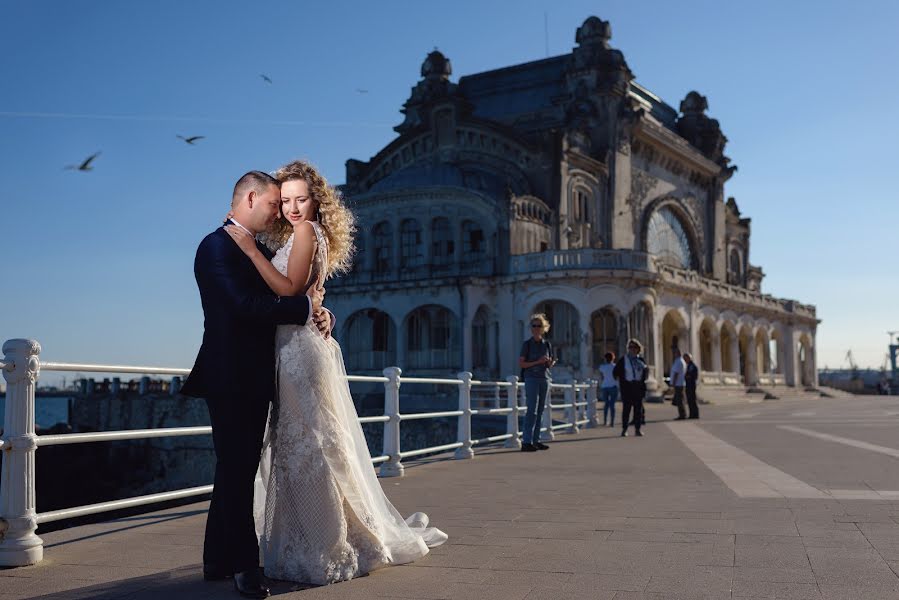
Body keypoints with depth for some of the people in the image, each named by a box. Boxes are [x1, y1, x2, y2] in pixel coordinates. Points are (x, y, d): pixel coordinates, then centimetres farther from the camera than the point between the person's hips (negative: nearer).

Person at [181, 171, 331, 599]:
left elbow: (276, 299, 17)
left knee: (237, 471, 13)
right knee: (237, 471, -4)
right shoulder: (217, 247, -11)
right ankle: (243, 565, 3)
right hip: (230, 379, -9)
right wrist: (305, 307, -15)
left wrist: (318, 313, -5)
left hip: (254, 380, 9)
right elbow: (246, 306, -23)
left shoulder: (260, 251, 18)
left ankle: (219, 560, 22)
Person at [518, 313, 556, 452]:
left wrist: (551, 362, -5)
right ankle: (526, 442, -14)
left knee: (540, 411, 5)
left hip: (544, 379, 5)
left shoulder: (547, 345, 12)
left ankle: (536, 440, 10)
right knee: (532, 410, -12)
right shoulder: (527, 344, -1)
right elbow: (521, 363, -5)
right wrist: (537, 362, -15)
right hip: (531, 379, -5)